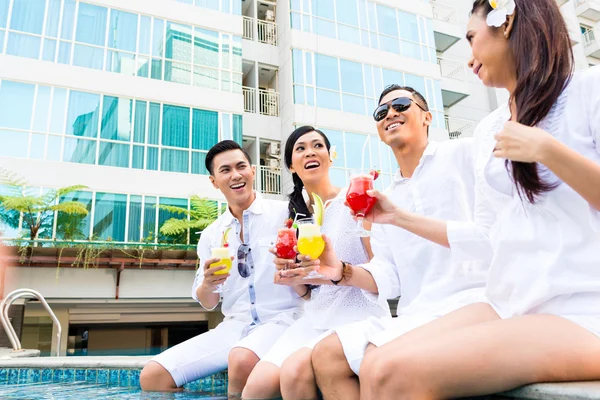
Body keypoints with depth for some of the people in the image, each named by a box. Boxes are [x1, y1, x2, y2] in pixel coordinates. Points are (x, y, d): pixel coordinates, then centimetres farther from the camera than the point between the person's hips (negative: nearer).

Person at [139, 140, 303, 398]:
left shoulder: (286, 213, -3)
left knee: (241, 360, -36)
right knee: (152, 376, -6)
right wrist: (207, 283, -9)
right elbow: (207, 304, 14)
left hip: (281, 319, -4)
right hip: (233, 327, 5)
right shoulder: (210, 235, 10)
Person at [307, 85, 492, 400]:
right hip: (416, 315, 7)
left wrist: (402, 217, -19)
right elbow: (388, 279, 11)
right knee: (326, 356, -5)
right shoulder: (386, 194, 17)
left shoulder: (464, 153, 0)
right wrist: (343, 272, -8)